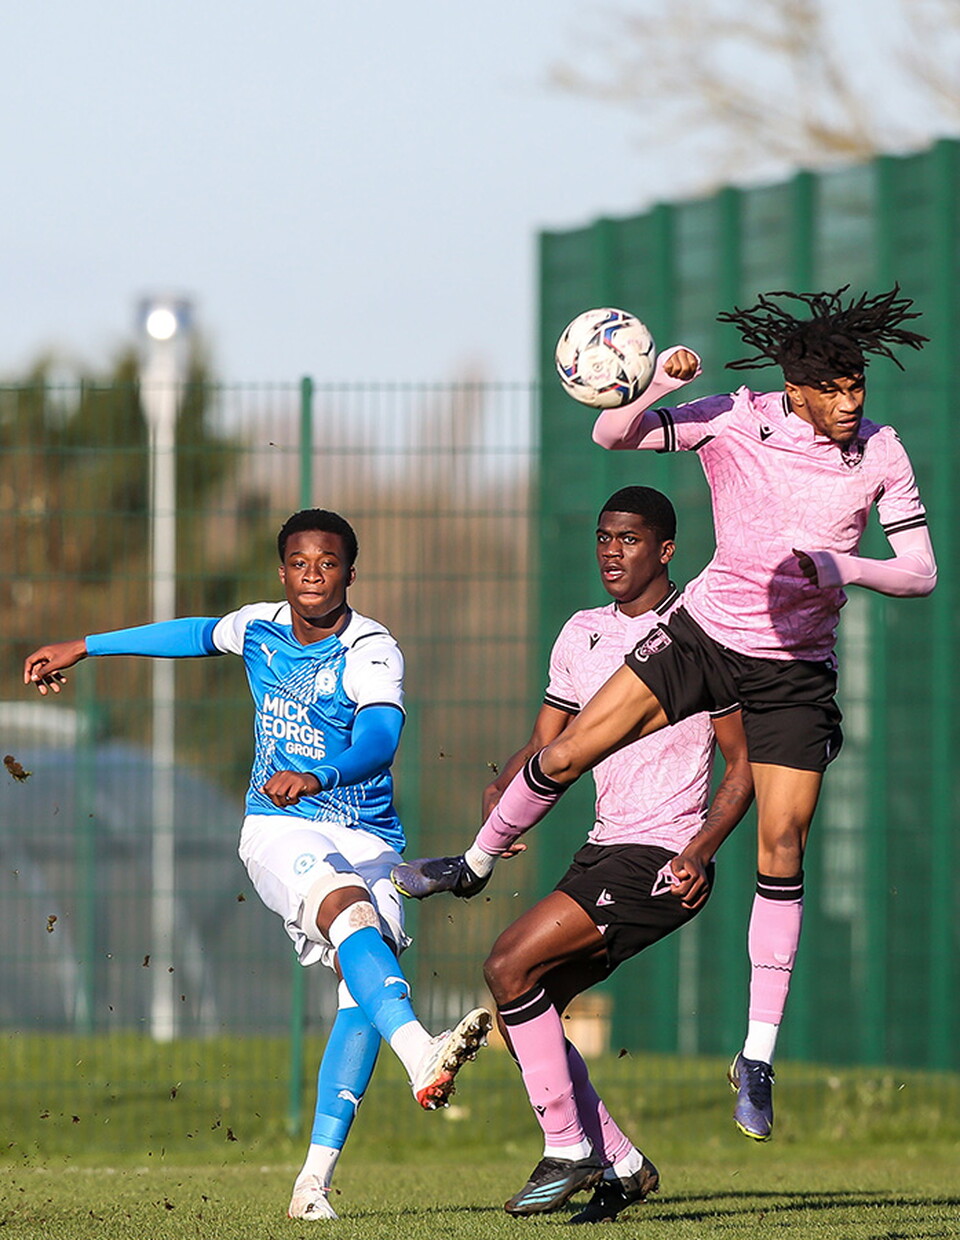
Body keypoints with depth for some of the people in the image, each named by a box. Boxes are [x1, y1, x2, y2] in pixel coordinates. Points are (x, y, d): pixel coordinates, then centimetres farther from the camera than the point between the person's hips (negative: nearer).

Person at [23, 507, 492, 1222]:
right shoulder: (257, 629, 4)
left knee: (368, 985, -19)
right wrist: (82, 649, 37)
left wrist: (318, 778, -49)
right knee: (355, 915, -31)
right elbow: (198, 635, 27)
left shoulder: (373, 652, -10)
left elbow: (379, 741, -28)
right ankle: (421, 1055, -58)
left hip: (367, 840, 0)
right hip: (279, 832, 1)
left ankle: (315, 1180, -17)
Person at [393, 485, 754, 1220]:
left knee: (511, 966, -18)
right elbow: (547, 745, 15)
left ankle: (568, 1150, -10)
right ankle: (620, 1164, 13)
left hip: (663, 862, -8)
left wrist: (702, 850, -19)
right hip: (604, 852, 8)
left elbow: (743, 763, -6)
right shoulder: (583, 634, 13)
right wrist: (501, 796, -7)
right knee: (523, 1009, 2)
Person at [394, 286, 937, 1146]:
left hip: (797, 669, -1)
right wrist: (655, 387, -34)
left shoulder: (881, 453, -11)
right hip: (708, 627, 1)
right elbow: (612, 435, -14)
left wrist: (844, 568, -27)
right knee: (571, 752, -4)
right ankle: (481, 860, 27)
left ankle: (759, 1053, -5)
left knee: (782, 843, -10)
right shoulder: (736, 421, -14)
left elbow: (921, 573, -8)